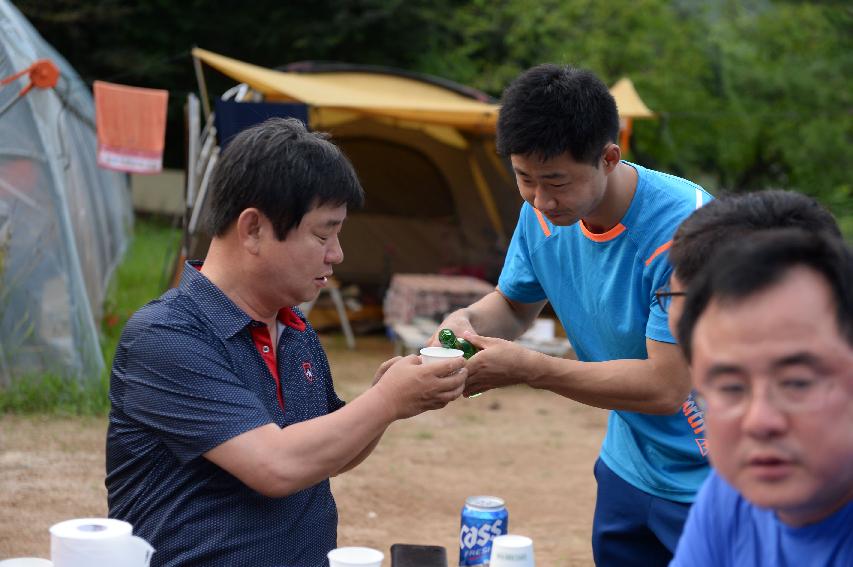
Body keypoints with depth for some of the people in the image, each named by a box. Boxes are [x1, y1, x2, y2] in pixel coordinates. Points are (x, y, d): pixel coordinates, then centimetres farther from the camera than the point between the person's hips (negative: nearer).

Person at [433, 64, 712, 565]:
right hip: (628, 470, 6)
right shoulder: (543, 214, -5)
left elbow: (666, 387, -29)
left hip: (708, 483, -6)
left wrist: (528, 368, -28)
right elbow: (515, 305, 14)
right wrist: (467, 321, -10)